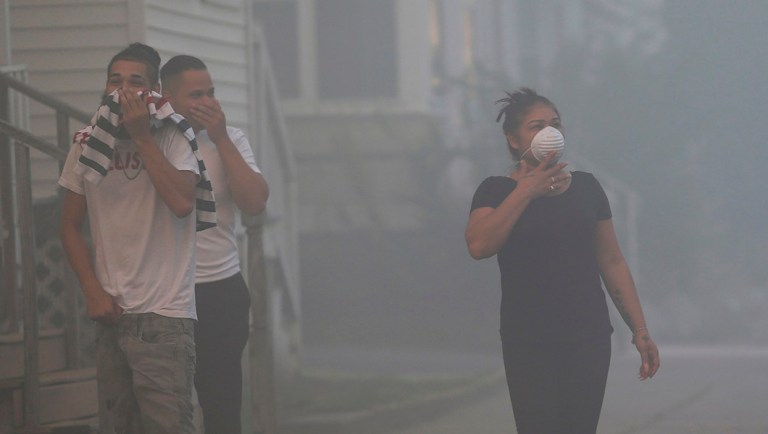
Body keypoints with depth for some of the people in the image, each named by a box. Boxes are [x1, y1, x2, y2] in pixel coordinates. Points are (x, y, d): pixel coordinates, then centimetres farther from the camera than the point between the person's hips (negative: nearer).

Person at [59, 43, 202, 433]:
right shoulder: (88, 143, 6)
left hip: (163, 314, -4)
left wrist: (141, 136, -16)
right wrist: (92, 291, 1)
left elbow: (182, 203, -21)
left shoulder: (170, 139, -3)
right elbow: (71, 225, 12)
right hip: (110, 312, 4)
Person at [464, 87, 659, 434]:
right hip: (528, 343, -3)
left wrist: (640, 330, 4)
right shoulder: (497, 191, -2)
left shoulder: (586, 187, 8)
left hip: (588, 338, 3)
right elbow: (479, 246, -21)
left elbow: (612, 262, 9)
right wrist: (525, 191, -17)